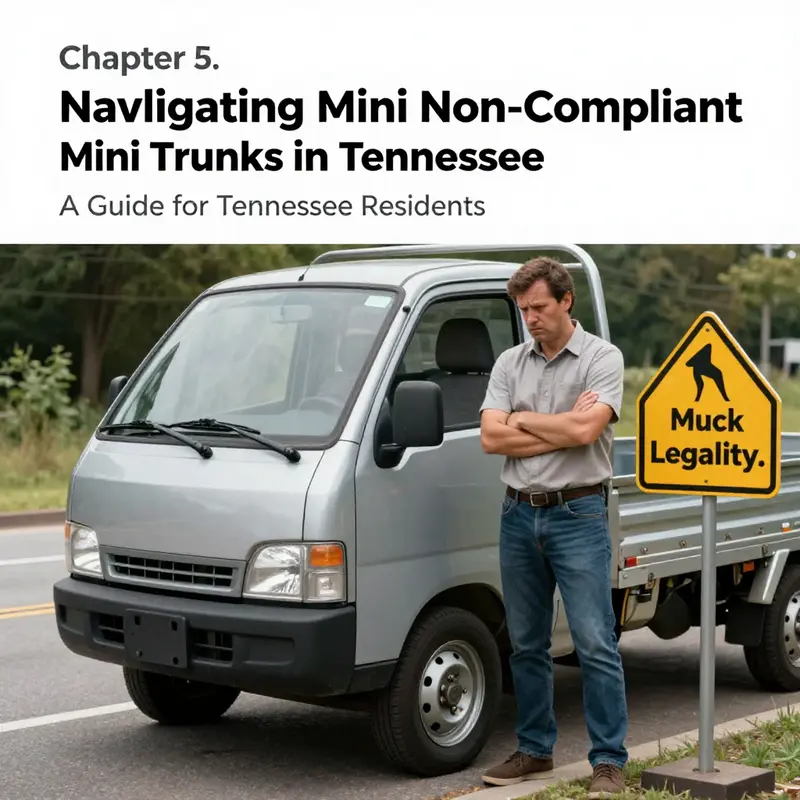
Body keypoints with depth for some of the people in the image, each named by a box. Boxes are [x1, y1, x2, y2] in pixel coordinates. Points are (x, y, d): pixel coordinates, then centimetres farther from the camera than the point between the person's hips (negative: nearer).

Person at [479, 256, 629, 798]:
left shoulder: (602, 358, -4)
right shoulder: (510, 363, 9)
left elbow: (586, 429, -19)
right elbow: (491, 438, -3)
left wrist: (522, 419, -6)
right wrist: (562, 427, -9)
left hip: (578, 515, -5)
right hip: (519, 515, 5)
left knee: (596, 645, -6)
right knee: (527, 645, 12)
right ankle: (535, 752, 22)